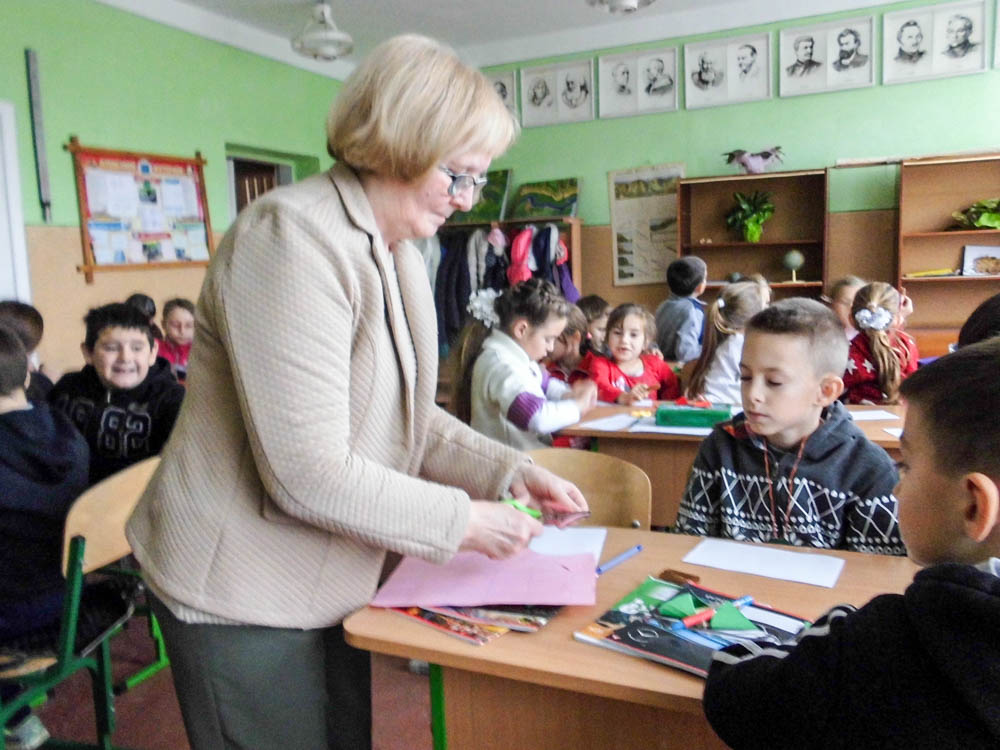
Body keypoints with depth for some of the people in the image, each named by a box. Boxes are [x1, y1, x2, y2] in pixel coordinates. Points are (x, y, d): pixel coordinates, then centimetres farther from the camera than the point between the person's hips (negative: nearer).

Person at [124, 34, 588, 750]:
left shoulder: (401, 255, 5)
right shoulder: (292, 236, -24)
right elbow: (309, 472, -28)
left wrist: (508, 471, -4)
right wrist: (463, 521, -19)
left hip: (334, 583, 8)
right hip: (242, 592, -8)